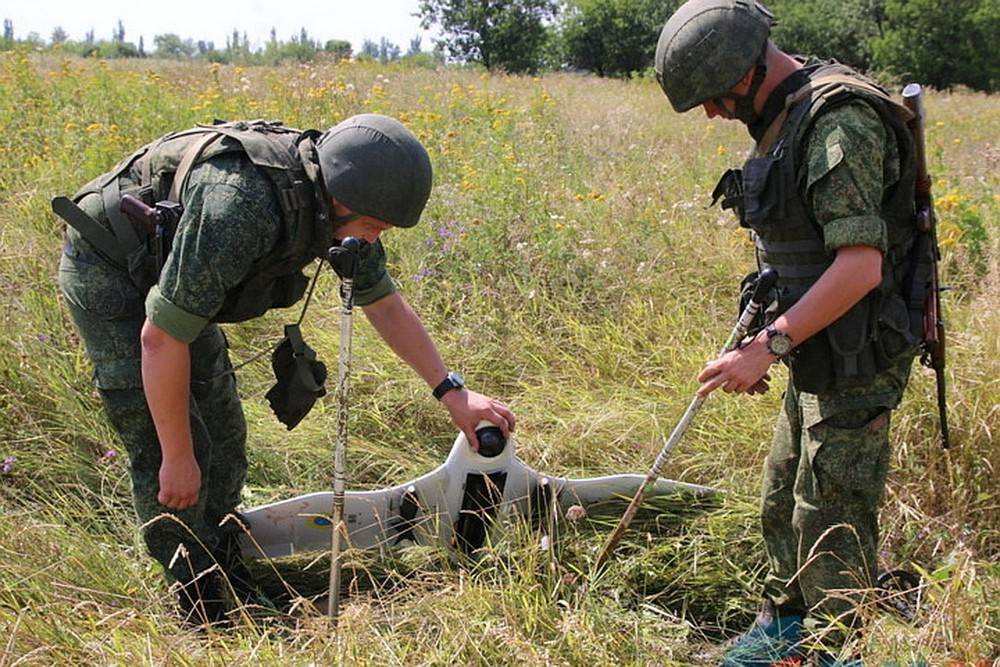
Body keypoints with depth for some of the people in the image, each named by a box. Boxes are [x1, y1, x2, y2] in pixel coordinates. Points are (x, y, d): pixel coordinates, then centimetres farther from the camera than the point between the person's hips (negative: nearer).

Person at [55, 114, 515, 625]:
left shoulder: (337, 205, -13)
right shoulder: (242, 207, -41)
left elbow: (385, 305, 3)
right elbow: (160, 337, -35)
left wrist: (452, 392, 0)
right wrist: (177, 458, -26)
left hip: (168, 272, 8)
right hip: (107, 272, -8)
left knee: (224, 435, 9)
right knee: (161, 448, -11)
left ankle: (229, 581, 26)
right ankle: (202, 612, 3)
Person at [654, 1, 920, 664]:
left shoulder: (840, 120, -22)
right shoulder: (786, 116, 10)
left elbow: (860, 266, -28)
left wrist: (771, 346, -26)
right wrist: (764, 335, 14)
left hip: (854, 360, -10)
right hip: (817, 355, 10)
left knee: (830, 523, 0)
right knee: (782, 503, 22)